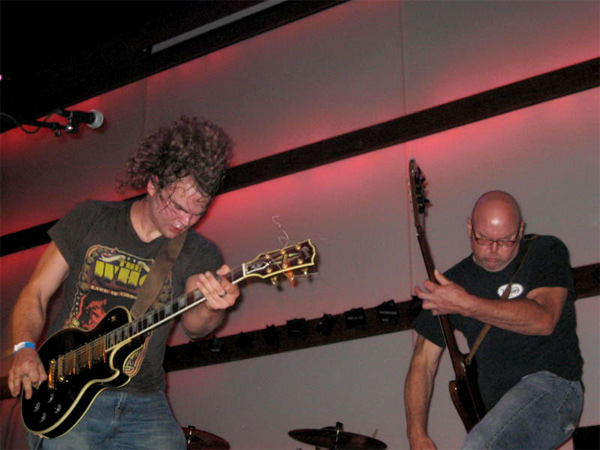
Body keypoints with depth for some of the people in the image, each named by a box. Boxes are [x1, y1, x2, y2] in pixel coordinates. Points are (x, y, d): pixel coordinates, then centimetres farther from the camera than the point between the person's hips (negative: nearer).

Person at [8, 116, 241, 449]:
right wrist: (26, 349, -12)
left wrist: (212, 308, -36)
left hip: (143, 405, 1)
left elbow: (192, 325, -13)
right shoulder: (90, 220, 3)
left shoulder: (200, 253, 3)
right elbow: (36, 292, 6)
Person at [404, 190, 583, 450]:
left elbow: (543, 319, -18)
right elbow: (423, 362, 6)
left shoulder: (546, 252, 0)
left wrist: (466, 305, -22)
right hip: (497, 408, 6)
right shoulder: (452, 283, 8)